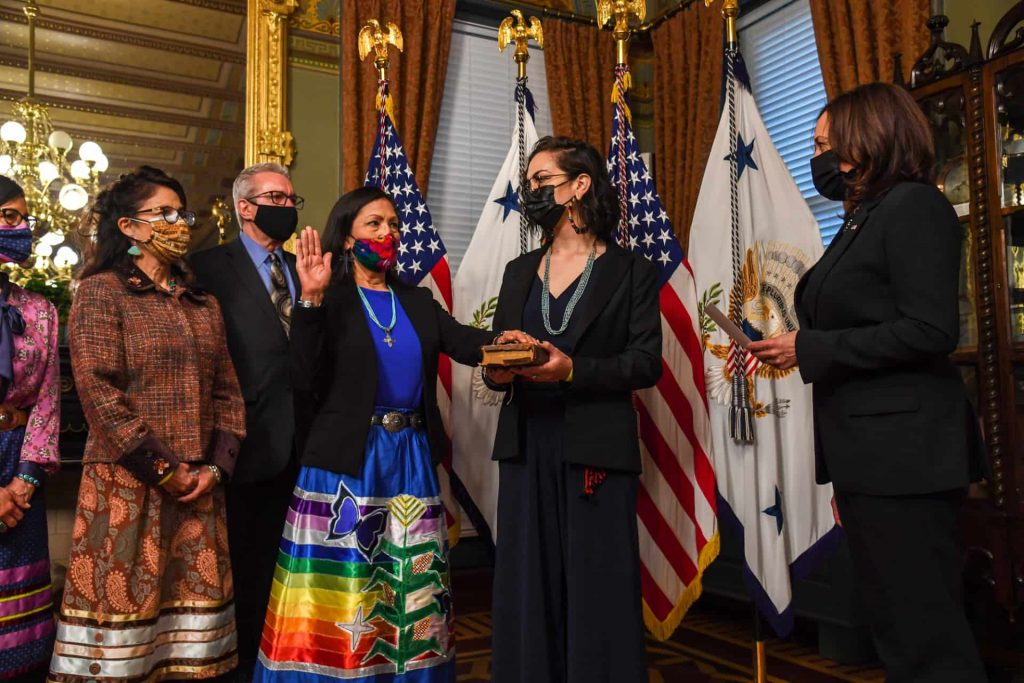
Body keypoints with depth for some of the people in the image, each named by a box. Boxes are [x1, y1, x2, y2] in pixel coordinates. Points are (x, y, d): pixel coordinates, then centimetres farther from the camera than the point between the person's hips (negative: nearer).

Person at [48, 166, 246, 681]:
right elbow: (98, 392, -13)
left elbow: (227, 392, 12)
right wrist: (164, 471, -13)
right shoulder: (101, 291, -3)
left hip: (199, 487, 5)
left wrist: (215, 467, -2)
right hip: (127, 484, -5)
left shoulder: (204, 304, 15)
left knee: (191, 610, 8)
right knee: (123, 605, 1)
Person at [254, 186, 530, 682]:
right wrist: (311, 299, -18)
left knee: (411, 591, 13)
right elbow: (303, 381, -11)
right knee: (342, 589, 4)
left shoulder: (418, 300, 13)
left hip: (410, 461, 5)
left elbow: (463, 342, -2)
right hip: (345, 462, -4)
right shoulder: (328, 300, -2)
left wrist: (502, 340, -23)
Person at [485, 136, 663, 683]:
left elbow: (646, 364, -6)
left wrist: (572, 370, -20)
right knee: (527, 586, 8)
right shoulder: (518, 272, 15)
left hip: (595, 448, -4)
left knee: (597, 588, 1)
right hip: (527, 445, 4)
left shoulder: (630, 272, 1)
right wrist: (497, 372, -8)